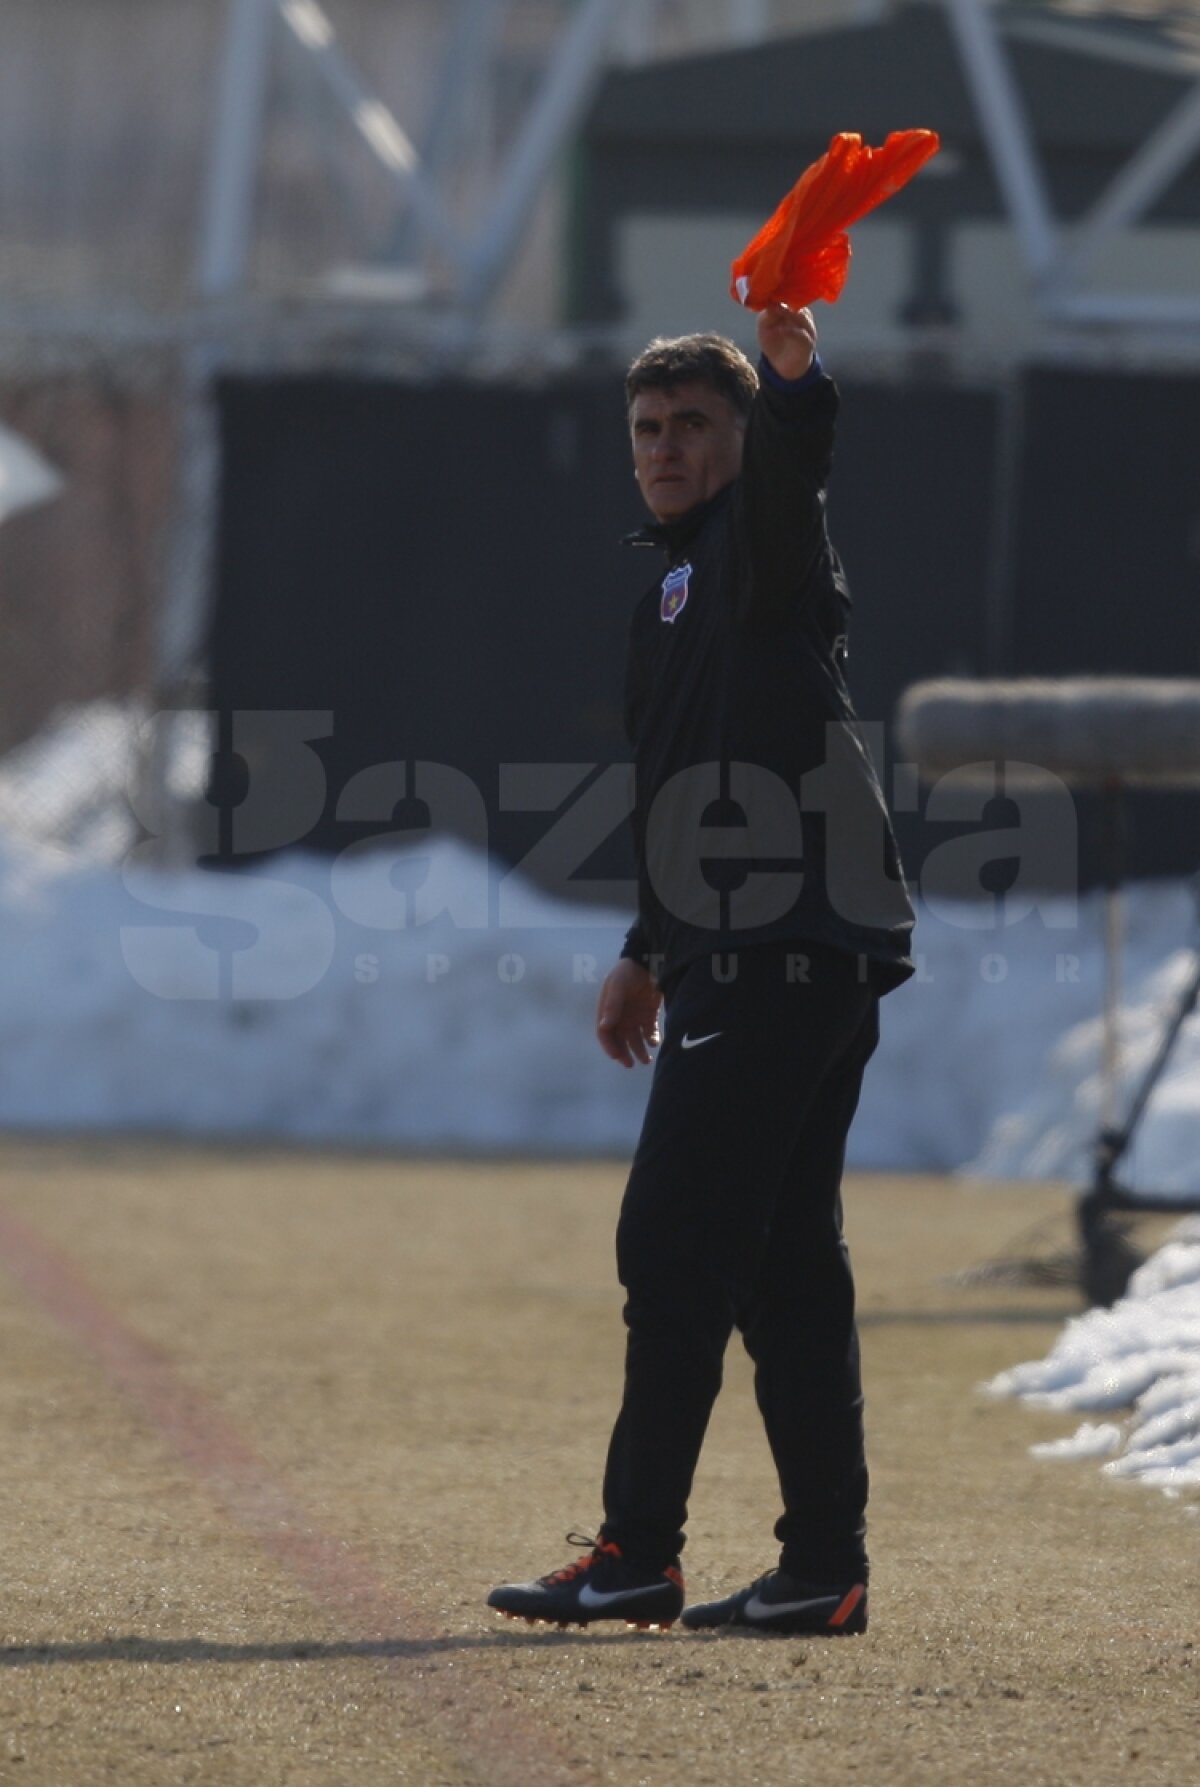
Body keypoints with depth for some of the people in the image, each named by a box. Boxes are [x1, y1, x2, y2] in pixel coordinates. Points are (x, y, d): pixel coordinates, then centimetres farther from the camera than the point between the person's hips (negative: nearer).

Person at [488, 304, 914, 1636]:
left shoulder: (759, 545, -6)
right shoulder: (676, 590, 24)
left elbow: (787, 471, -31)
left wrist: (794, 380, -51)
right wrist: (654, 954, 35)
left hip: (784, 959, -10)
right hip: (760, 961, 10)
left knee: (677, 1249, -10)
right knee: (786, 1262, 9)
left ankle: (638, 1557, -10)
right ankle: (825, 1567, 10)